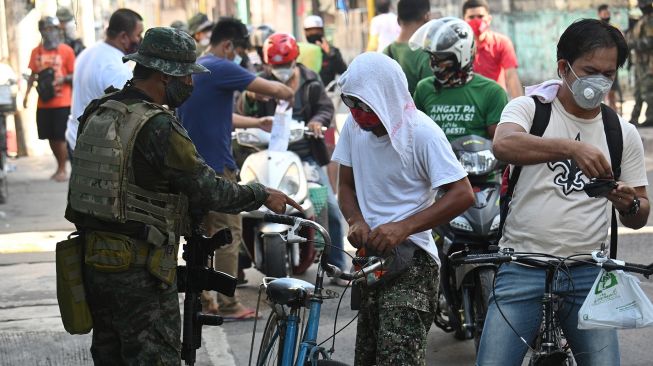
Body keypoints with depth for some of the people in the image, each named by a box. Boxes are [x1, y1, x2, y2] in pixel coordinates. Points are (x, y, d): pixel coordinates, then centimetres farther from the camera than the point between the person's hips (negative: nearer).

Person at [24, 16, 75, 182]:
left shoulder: (66, 50, -4)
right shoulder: (36, 52, 8)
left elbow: (74, 75, -1)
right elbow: (33, 74, 14)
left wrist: (63, 79, -21)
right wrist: (27, 93, 2)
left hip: (62, 102, -4)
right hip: (43, 103, 4)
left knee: (60, 137, -4)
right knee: (51, 137, 9)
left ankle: (63, 169, 6)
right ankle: (59, 167, 24)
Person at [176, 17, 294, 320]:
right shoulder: (221, 69, -13)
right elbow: (272, 89, -13)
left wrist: (257, 123, 30)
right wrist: (288, 94, 8)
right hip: (216, 165, -9)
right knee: (229, 233, -3)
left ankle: (200, 298, 15)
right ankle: (227, 304, -1)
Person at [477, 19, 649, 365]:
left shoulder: (623, 133, 10)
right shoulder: (528, 108, 1)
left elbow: (639, 217, 13)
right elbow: (504, 145, -23)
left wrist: (629, 205, -12)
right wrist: (572, 148, -37)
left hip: (587, 274, 3)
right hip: (522, 269, -3)